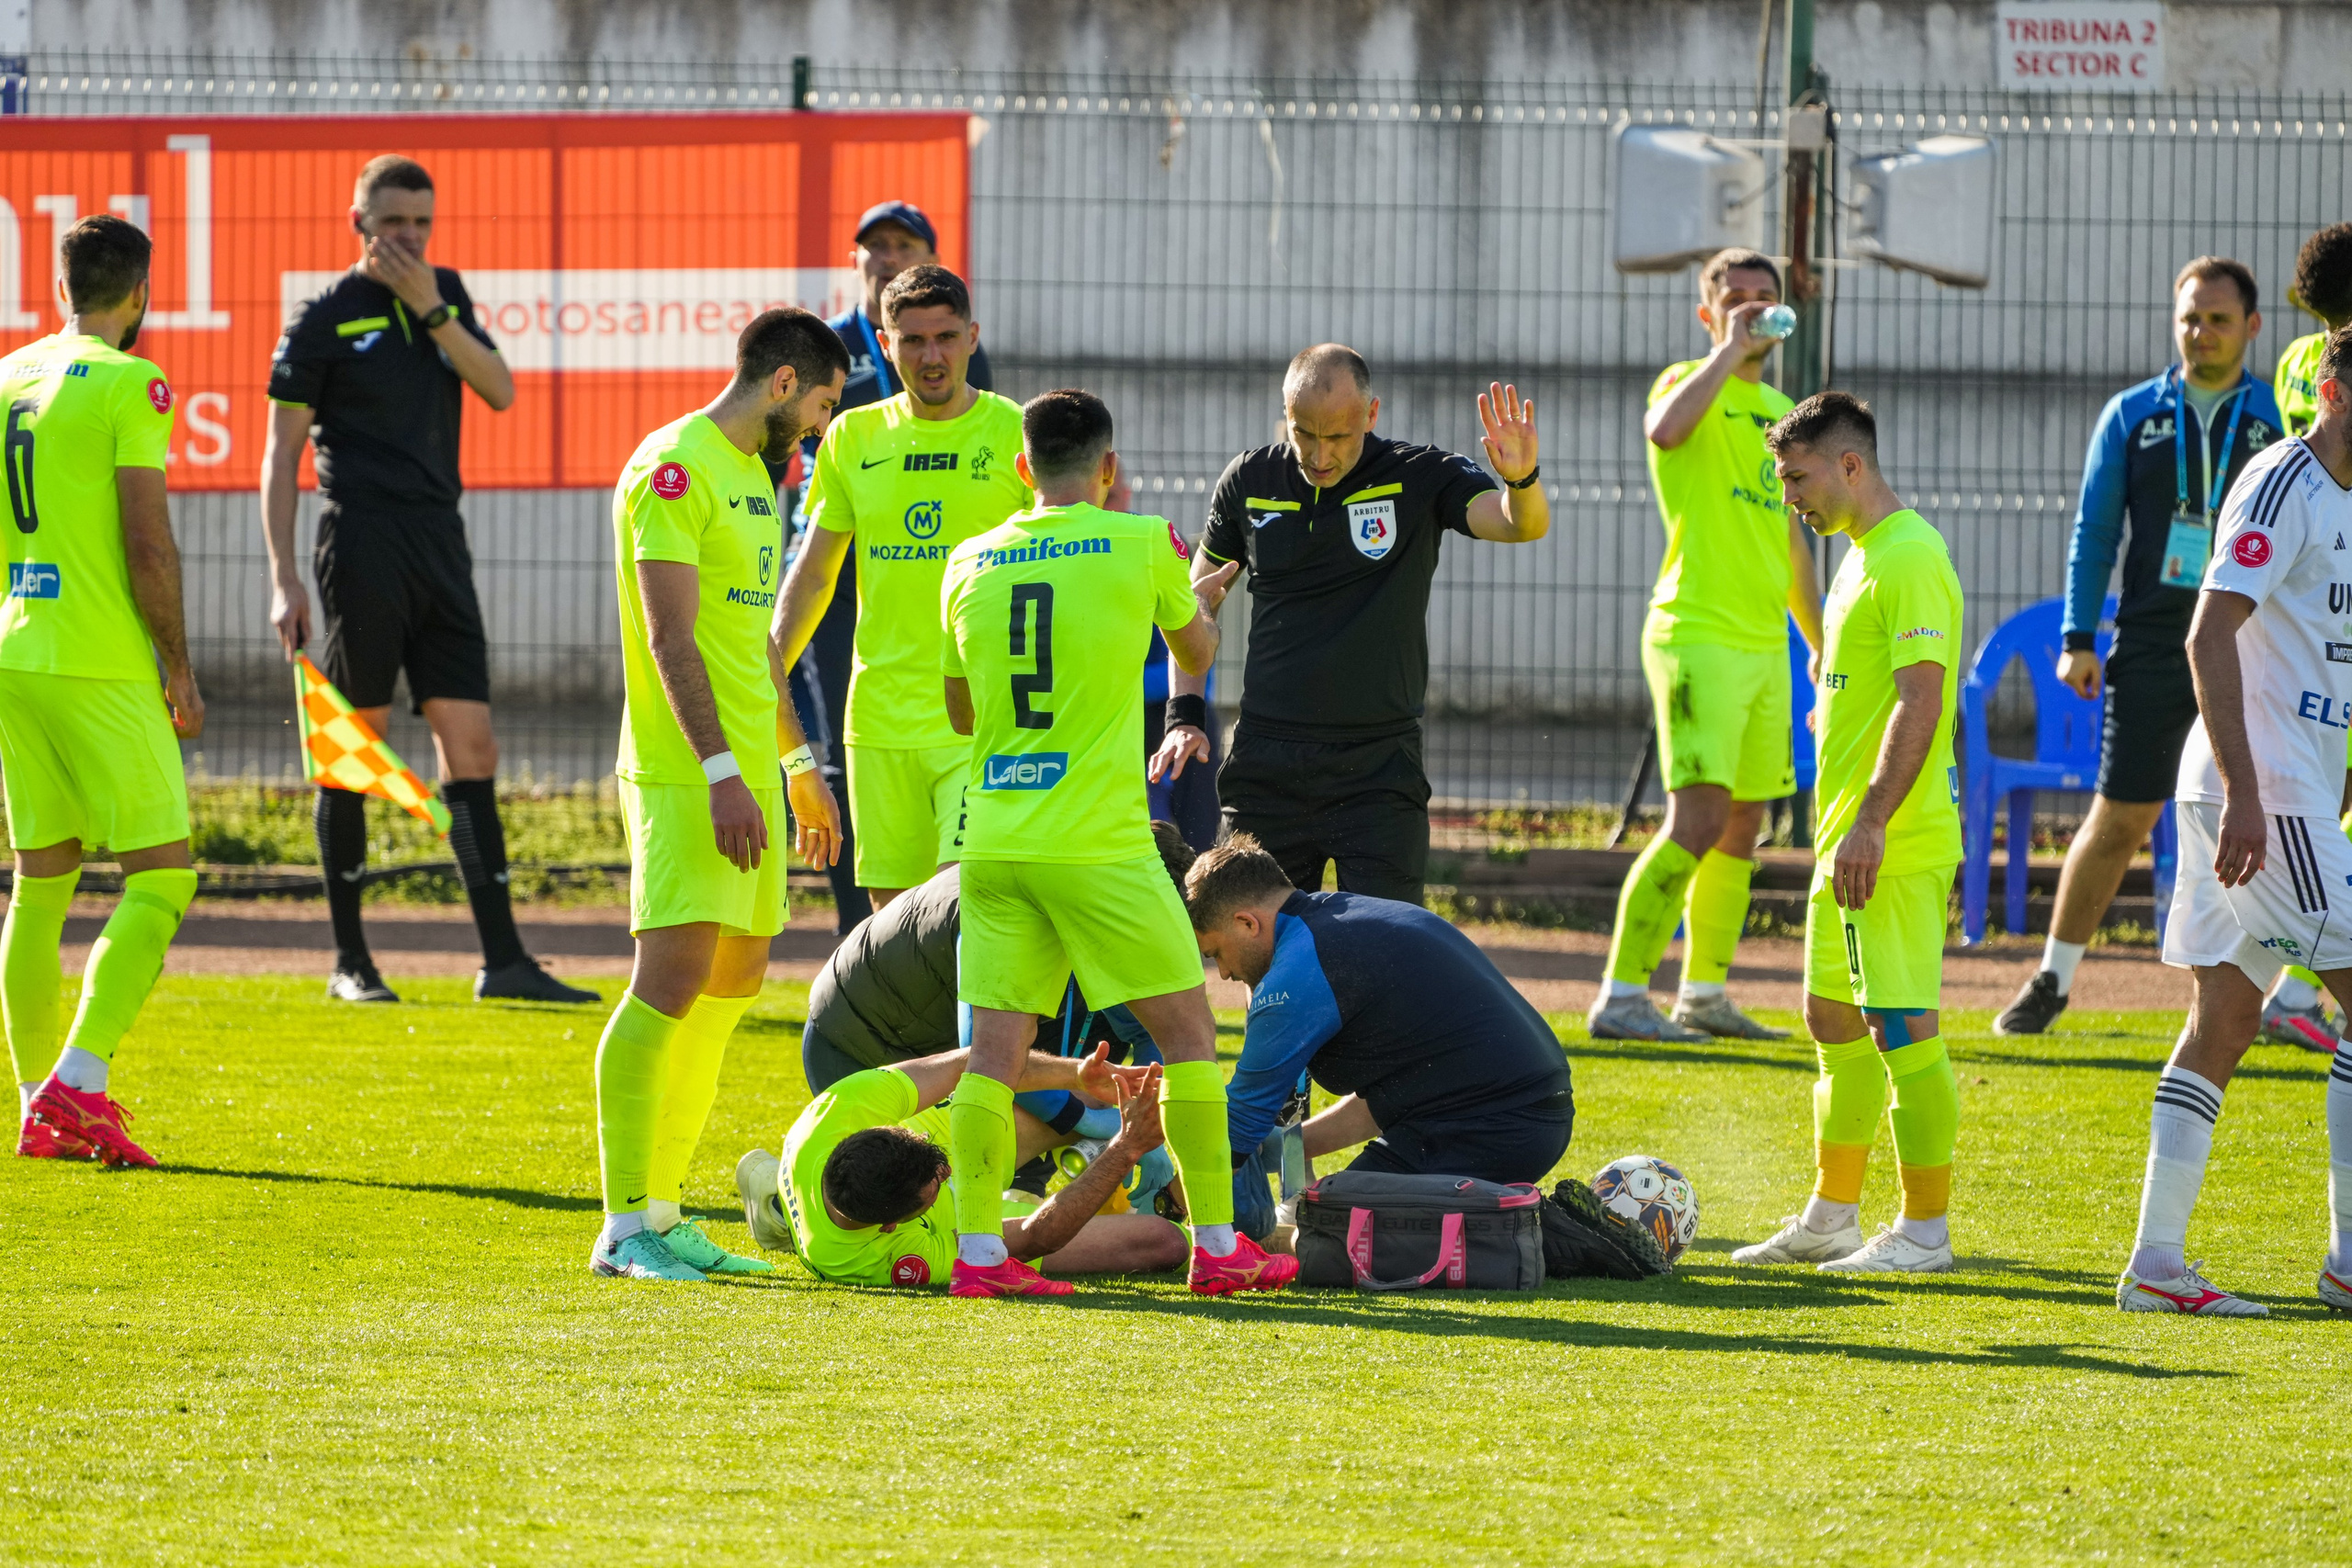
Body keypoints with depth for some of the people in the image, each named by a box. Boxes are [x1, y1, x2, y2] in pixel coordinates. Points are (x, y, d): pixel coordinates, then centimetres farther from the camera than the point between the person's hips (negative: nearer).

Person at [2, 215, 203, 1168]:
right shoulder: (130, 384, -9)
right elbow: (147, 543, -15)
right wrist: (179, 667, -6)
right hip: (101, 663, -7)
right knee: (162, 877, -3)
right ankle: (78, 1083, -16)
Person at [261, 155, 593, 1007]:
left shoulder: (446, 297, 15)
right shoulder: (325, 317, -2)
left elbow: (500, 389, 3)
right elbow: (281, 454, -3)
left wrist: (432, 312, -8)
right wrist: (283, 579, -9)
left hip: (439, 544, 5)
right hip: (362, 545, -5)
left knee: (472, 748, 0)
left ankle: (503, 959, -1)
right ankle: (350, 961, 6)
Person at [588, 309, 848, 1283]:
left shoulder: (753, 475, 19)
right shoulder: (674, 470, -12)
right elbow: (672, 639, -18)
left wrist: (797, 763, 29)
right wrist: (722, 774, -24)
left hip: (747, 774, 10)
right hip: (684, 774, -10)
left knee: (731, 986, 9)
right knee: (673, 981, -14)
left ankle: (659, 1212, 14)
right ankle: (623, 1230, -14)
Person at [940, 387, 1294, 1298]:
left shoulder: (970, 564, 7)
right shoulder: (1139, 546, -3)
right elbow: (1196, 654, 15)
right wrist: (1197, 596, 38)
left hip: (994, 842, 4)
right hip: (1099, 844, -4)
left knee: (994, 1049, 3)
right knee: (1188, 1029, 8)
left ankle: (977, 1251, -5)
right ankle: (1217, 1246, 9)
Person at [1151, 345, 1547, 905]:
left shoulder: (1419, 479, -3)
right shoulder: (1249, 481, 5)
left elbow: (1524, 524, -18)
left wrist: (1522, 480, -41)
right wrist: (1185, 715, 6)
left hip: (1379, 770, -3)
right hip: (1266, 768, 3)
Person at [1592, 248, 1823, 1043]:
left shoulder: (1778, 412, 19)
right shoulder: (1691, 383, -3)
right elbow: (1664, 428, -29)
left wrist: (1825, 647, 24)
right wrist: (1730, 351, -19)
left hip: (1764, 640, 8)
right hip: (1697, 633, -8)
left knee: (1743, 826, 10)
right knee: (1699, 820, -16)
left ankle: (1705, 993, 18)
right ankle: (1621, 995, -14)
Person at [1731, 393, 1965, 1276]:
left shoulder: (1910, 559, -15)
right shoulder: (1863, 557, 17)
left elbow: (1921, 698, -22)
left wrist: (1872, 821, -26)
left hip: (1896, 846, -11)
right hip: (1851, 839, 11)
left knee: (1902, 1026, -8)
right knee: (1836, 1021, 15)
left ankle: (1925, 1231, -4)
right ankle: (1832, 1217, 24)